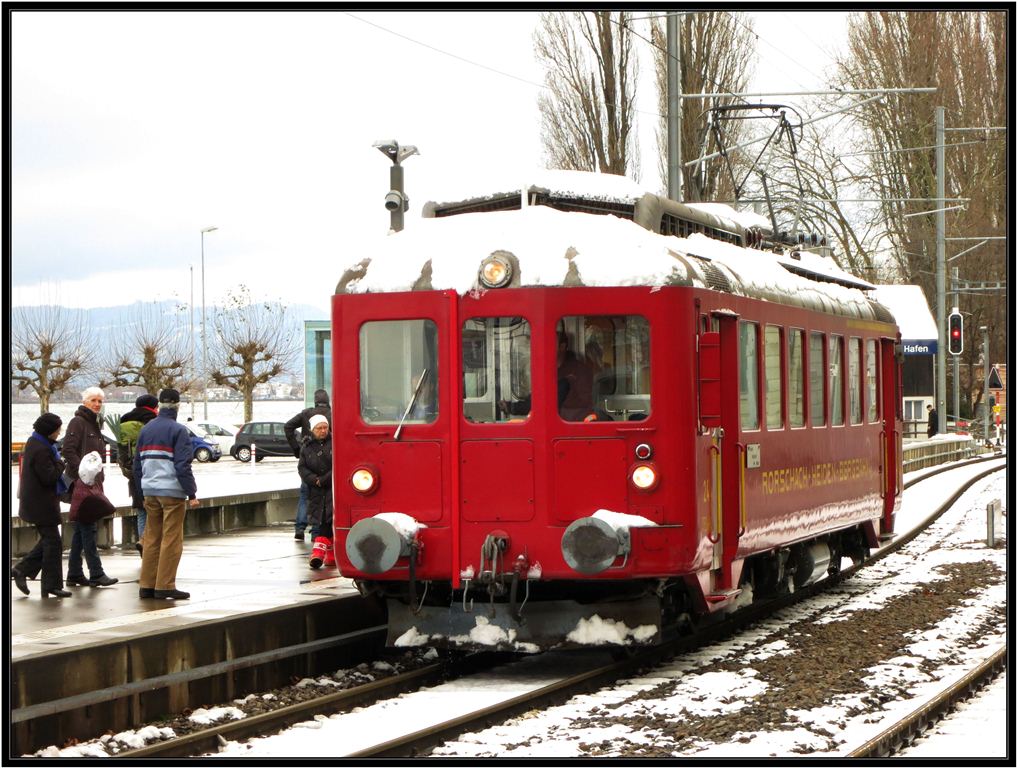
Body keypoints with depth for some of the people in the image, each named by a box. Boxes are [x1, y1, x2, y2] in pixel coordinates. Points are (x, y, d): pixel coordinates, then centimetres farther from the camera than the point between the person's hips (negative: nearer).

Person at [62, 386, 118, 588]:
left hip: (93, 483, 9)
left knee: (82, 529, 11)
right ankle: (96, 573, -12)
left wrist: (100, 476, 17)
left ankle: (74, 574, 15)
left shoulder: (95, 424, 20)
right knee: (88, 528, -10)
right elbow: (69, 450, -17)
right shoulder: (78, 422, -8)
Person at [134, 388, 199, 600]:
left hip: (150, 492, 7)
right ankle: (164, 586, -4)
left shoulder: (146, 430, 12)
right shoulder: (178, 431, -9)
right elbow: (183, 465, -15)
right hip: (172, 492, -7)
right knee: (171, 540, -3)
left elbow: (137, 464, 16)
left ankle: (146, 585, 12)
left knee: (151, 538, 12)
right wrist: (192, 494, -11)